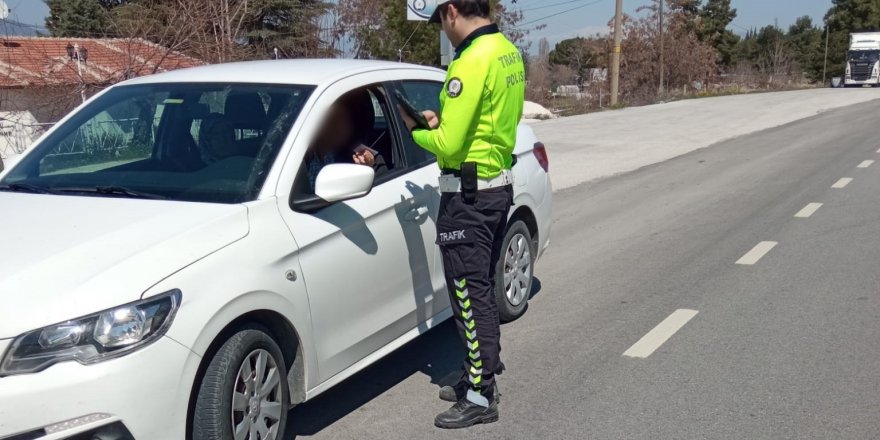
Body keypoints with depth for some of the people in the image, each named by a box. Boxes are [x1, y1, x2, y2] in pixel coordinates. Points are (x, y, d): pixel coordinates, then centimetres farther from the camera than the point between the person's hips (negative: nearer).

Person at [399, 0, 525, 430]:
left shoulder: (472, 61, -21)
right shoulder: (509, 51, 8)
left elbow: (448, 145, -23)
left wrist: (414, 130, -3)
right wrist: (444, 119, 8)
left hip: (468, 195, -10)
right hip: (499, 185, 10)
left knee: (469, 295, -1)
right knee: (482, 291, 18)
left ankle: (480, 398, 8)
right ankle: (482, 376, 30)